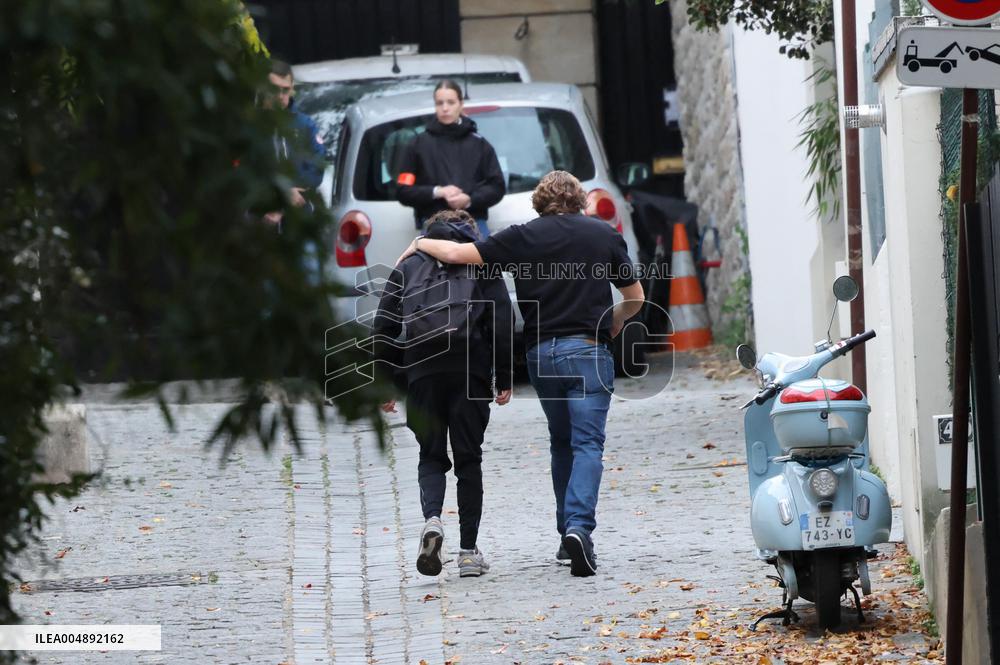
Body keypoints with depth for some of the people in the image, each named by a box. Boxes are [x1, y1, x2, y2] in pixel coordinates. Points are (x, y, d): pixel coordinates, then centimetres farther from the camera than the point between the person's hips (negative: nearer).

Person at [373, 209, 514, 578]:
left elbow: (384, 327, 11)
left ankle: (432, 520, -18)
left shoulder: (408, 267, 17)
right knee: (468, 458, 7)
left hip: (422, 371, 1)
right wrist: (504, 378, 2)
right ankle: (469, 552, 5)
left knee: (431, 455, 11)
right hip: (471, 372, -1)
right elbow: (502, 322, 2)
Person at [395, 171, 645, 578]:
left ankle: (568, 532, 18)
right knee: (587, 444, -7)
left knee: (561, 444, 18)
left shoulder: (524, 237, 3)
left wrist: (421, 243, 18)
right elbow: (635, 297, 13)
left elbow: (457, 254, -2)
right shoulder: (605, 235, 6)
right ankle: (579, 526, -27)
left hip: (541, 353, 2)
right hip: (588, 350, -2)